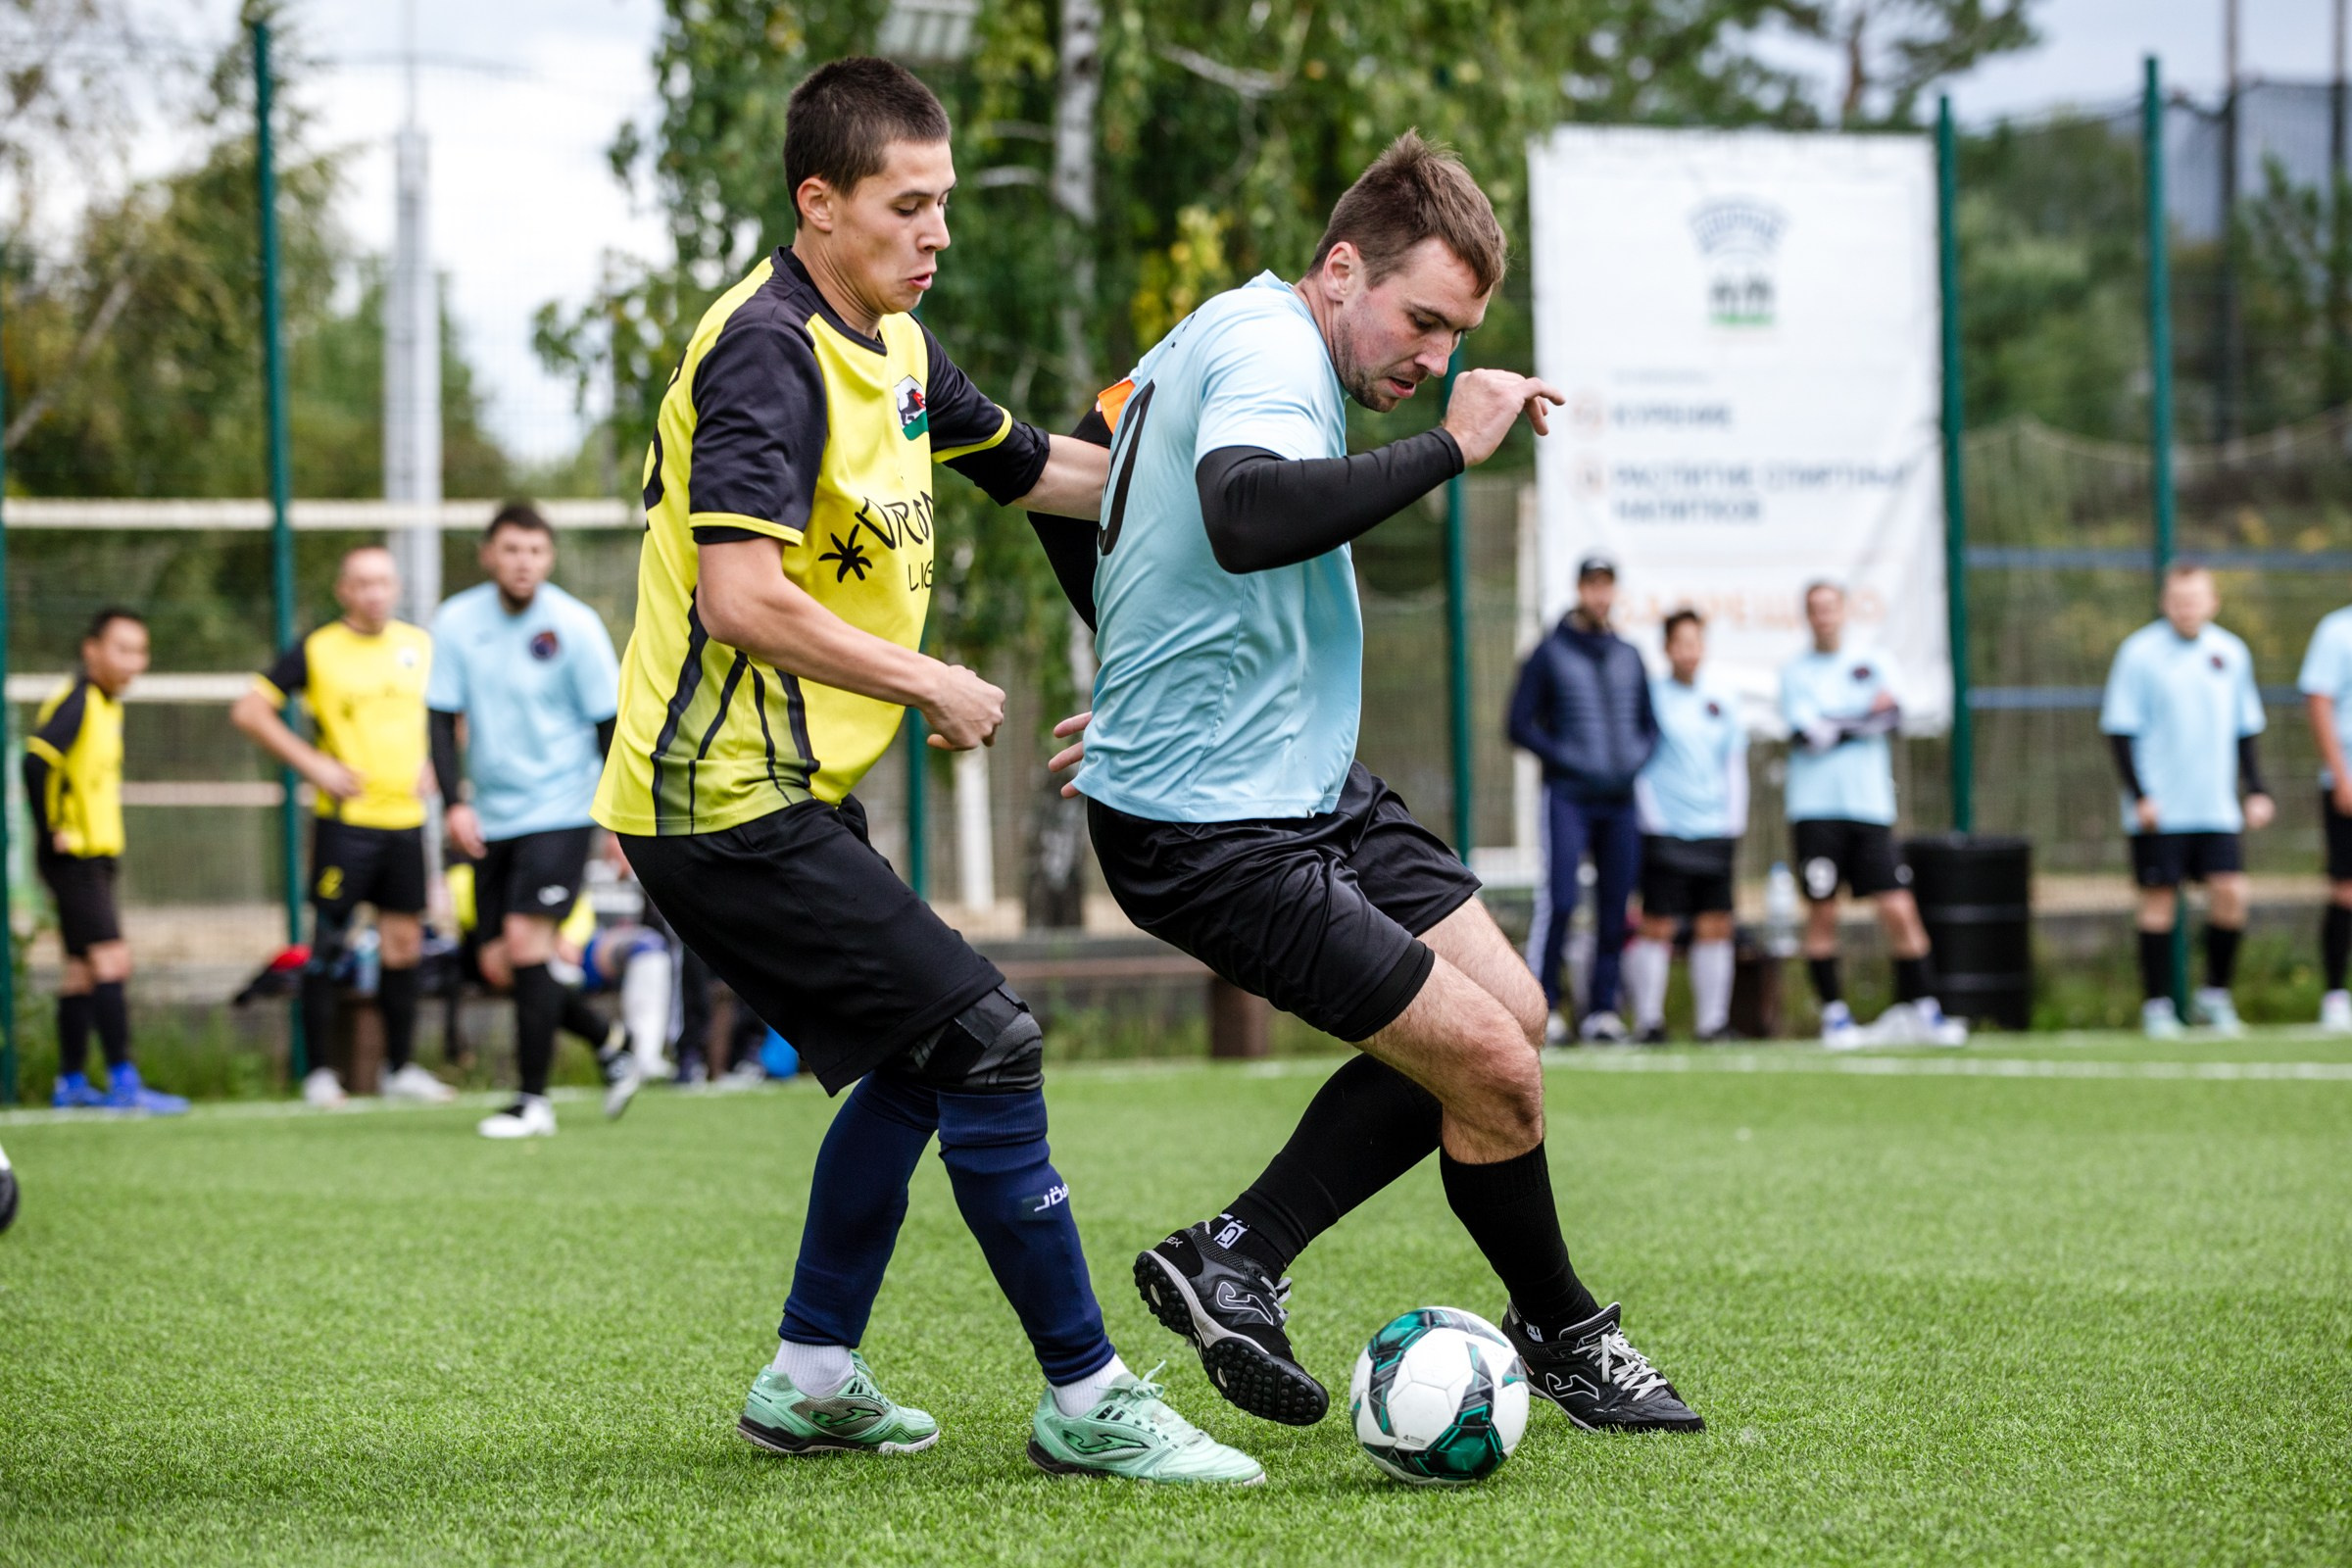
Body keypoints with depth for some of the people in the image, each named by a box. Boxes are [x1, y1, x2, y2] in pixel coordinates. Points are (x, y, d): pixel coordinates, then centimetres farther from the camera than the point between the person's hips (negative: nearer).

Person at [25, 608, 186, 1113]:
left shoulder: (107, 704, 14)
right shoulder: (76, 702, -16)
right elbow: (37, 761, -27)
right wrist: (52, 832, -22)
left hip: (96, 857, 10)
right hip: (74, 858, -10)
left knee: (83, 969, 12)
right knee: (111, 960, -14)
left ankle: (71, 1084, 18)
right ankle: (123, 1082, -16)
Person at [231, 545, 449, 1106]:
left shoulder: (421, 646, 9)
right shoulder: (317, 650, -5)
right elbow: (249, 711, -5)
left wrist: (431, 764, 8)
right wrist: (313, 764, -12)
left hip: (406, 817, 4)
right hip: (345, 821, -4)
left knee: (404, 944, 8)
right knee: (327, 944, -5)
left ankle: (402, 1067, 17)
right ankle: (319, 1071, 2)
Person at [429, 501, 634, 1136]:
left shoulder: (575, 625, -9)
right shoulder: (457, 621, 0)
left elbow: (609, 724, -4)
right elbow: (441, 716, 1)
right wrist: (454, 802, -12)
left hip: (559, 811, -5)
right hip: (491, 818, 5)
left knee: (524, 942, -16)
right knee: (499, 965, 5)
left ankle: (533, 1101, -7)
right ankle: (610, 1045, 27)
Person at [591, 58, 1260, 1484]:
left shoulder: (890, 344, 12)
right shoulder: (769, 351, -18)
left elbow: (1034, 469, 29)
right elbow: (742, 596, -28)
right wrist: (932, 685, -19)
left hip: (789, 793, 11)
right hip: (731, 802, -11)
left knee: (917, 1067, 20)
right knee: (987, 1041, -13)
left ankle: (811, 1378, 27)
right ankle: (1087, 1401, -7)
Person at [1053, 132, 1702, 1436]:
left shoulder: (1213, 340, 14)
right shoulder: (1271, 351, -19)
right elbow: (1245, 518, -41)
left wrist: (1149, 681, 35)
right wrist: (1447, 451, -34)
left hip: (1308, 789, 11)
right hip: (1217, 829, -11)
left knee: (1508, 1010, 7)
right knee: (1496, 1068, -10)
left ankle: (1235, 1257, 11)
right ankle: (1562, 1339, 14)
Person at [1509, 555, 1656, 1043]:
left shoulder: (1628, 657, 16)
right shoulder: (1549, 654, 2)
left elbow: (1648, 723, 23)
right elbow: (1521, 725, -1)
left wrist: (1637, 758, 3)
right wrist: (1568, 761, -12)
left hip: (1621, 799, 5)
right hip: (1568, 796, -5)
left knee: (1615, 906, 3)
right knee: (1560, 898, -15)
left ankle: (1602, 1009, 9)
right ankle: (1541, 1007, -10)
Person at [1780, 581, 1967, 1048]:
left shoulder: (1874, 663, 12)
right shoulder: (1796, 673, 7)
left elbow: (1891, 714, -6)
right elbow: (1807, 733, -8)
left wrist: (1836, 727, -9)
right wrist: (1865, 718, -2)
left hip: (1870, 807, 1)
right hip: (1816, 811, -1)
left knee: (1899, 910, -5)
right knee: (1822, 913, -2)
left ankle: (1922, 1009, 0)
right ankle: (1834, 1013, 7)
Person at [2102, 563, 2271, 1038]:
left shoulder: (2231, 653, 8)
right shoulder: (2140, 653, -5)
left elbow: (2245, 730, 17)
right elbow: (2119, 731, -5)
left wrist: (2256, 791, 11)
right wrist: (2140, 797, -12)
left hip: (2217, 809, 4)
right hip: (2159, 811, -4)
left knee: (2231, 894, -5)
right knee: (2159, 901, -2)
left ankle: (2215, 994, 12)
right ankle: (2157, 1006, 7)